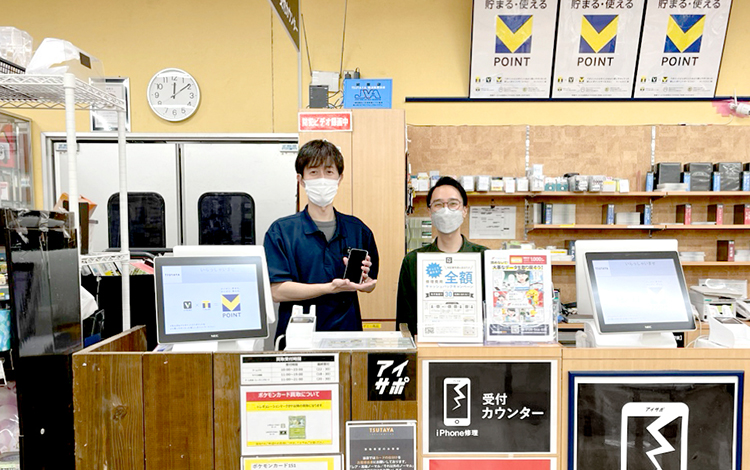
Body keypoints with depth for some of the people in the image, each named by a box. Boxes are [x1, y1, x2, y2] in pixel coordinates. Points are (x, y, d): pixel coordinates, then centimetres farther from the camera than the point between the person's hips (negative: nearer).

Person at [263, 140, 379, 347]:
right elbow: (277, 290, -7)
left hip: (347, 335, 2)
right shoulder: (281, 231, 1)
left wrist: (361, 277, -7)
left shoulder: (358, 230, 10)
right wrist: (331, 287, -16)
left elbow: (370, 286, 15)